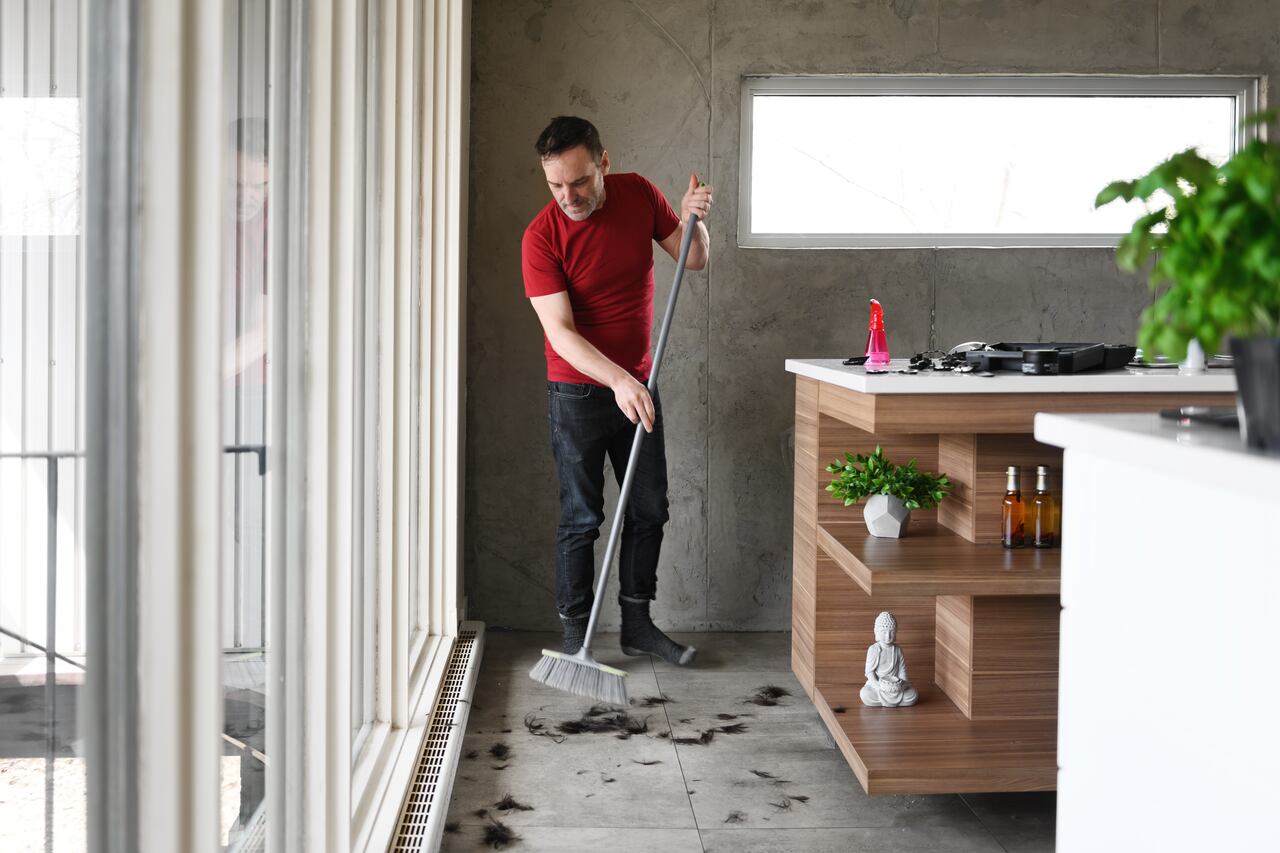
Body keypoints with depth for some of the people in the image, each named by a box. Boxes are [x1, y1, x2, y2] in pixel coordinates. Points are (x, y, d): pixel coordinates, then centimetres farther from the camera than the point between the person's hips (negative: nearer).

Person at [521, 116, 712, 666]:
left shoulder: (639, 195, -5)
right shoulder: (541, 237, -18)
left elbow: (694, 261, 6)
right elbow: (559, 331, -24)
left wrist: (694, 220, -16)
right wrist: (617, 380, -36)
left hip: (637, 385, 5)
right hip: (578, 392, -4)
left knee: (649, 510, 10)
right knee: (581, 519, 0)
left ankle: (637, 624, 22)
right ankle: (575, 635, 11)